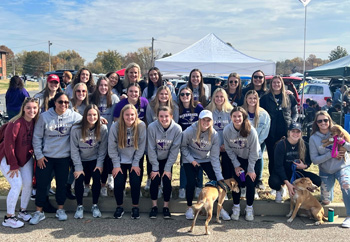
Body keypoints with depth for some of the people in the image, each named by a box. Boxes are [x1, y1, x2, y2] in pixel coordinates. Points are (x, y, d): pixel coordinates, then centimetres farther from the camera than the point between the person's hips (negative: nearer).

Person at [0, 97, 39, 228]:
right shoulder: (16, 123, -26)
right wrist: (14, 165, -19)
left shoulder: (35, 123, -7)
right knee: (17, 184, -13)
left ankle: (23, 211, 23)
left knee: (28, 183, 3)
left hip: (26, 157, 6)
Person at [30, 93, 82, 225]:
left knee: (61, 184, 10)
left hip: (64, 157, 1)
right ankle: (39, 212, 19)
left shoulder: (74, 116, -4)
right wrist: (39, 155, -4)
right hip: (46, 157, -1)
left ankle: (60, 209, 28)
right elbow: (37, 137, -2)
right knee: (41, 183, 3)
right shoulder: (44, 116, -6)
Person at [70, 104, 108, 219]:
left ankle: (95, 205, 1)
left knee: (97, 178, -18)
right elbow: (74, 150, -12)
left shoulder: (102, 128, -13)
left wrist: (100, 164, -11)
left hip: (94, 159, 1)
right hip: (81, 160, 0)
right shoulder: (76, 129, -15)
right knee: (79, 179, -18)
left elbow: (102, 148, -6)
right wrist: (78, 167, -15)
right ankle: (79, 206, 3)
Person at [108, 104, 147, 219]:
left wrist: (136, 163, -8)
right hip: (120, 160, 0)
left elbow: (141, 146, -9)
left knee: (135, 183, -10)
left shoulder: (141, 126, -15)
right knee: (118, 183, -8)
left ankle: (135, 207, 13)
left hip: (135, 160, 0)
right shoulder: (115, 127, -14)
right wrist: (116, 165, -8)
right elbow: (112, 147, -8)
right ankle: (119, 207, 16)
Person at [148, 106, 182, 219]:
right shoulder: (152, 127, -23)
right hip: (155, 159, 0)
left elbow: (174, 150, -15)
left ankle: (166, 207, 9)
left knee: (167, 181, -9)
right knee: (155, 180, -12)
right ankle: (154, 206, 7)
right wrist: (155, 168, -15)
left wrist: (168, 168, -14)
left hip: (168, 159, 1)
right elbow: (151, 149, -16)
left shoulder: (177, 129, -21)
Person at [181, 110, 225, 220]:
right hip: (190, 160, -2)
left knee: (217, 181, -10)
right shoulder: (189, 131, -21)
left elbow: (215, 157, -14)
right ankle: (189, 208, 7)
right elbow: (183, 147, -5)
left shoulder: (214, 135, -16)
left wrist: (220, 176, -18)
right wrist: (191, 160, -15)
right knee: (191, 182, -17)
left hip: (206, 160, 2)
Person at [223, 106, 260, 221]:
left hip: (252, 159, -1)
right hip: (237, 159, 2)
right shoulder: (227, 130, -18)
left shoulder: (251, 131, -25)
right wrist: (236, 165, -8)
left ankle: (249, 208, 10)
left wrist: (251, 169, -14)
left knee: (250, 182, -8)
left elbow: (253, 151, -17)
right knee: (237, 181, -9)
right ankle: (236, 207, 9)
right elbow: (229, 149, -6)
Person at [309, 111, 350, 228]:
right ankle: (327, 189, 44)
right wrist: (331, 154, -23)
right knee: (326, 201, 9)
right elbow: (314, 159, -13)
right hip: (326, 171, 2)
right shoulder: (314, 138, -9)